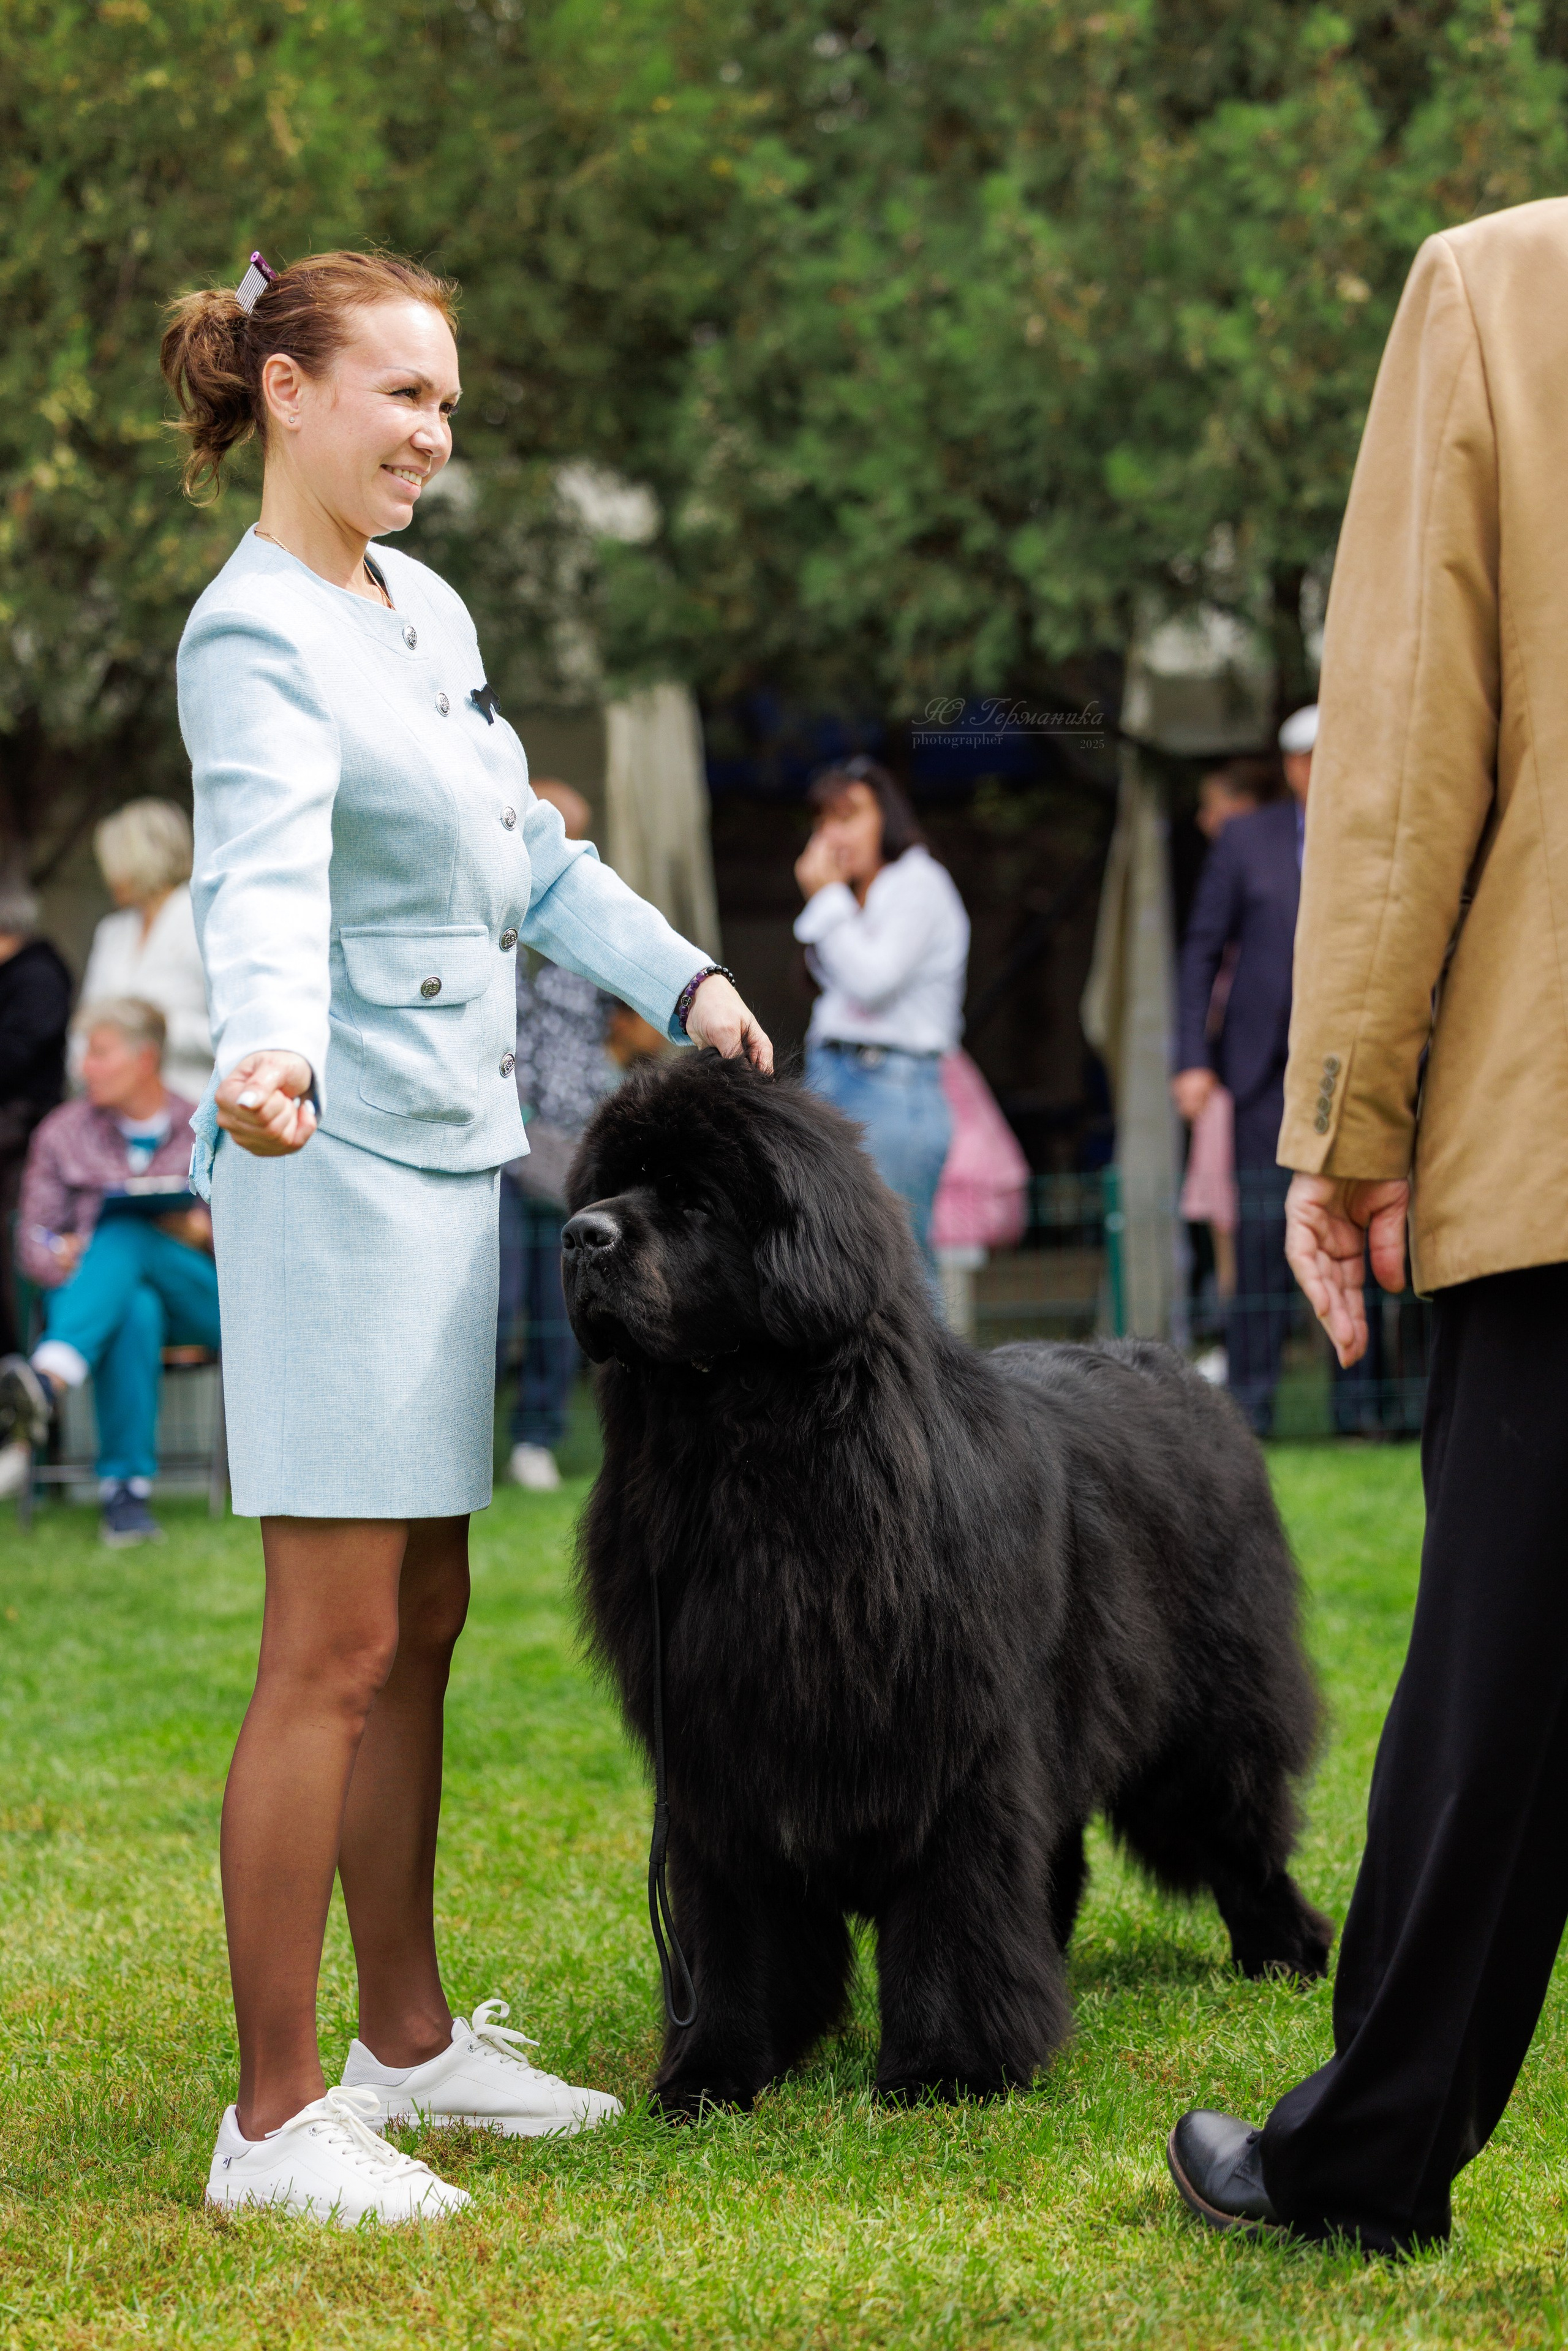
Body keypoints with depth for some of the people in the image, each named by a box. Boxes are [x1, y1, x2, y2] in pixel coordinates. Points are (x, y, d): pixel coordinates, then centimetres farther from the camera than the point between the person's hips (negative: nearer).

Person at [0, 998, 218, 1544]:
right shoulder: (63, 1132, 14)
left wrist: (202, 1232, -14)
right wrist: (60, 1258, -15)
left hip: (197, 1301, -1)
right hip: (92, 1297, 1)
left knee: (125, 1235, -35)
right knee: (136, 1312, -39)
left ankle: (50, 1378, -57)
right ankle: (124, 1489, -46)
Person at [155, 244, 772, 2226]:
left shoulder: (422, 610, 15)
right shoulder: (258, 637, -14)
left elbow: (524, 855, 26)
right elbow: (264, 875, -32)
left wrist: (679, 976, 20)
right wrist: (267, 1045, -49)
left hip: (449, 1158, 9)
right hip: (336, 1168, -9)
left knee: (421, 1622, 14)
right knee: (335, 1652, -9)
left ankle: (406, 2040, 23)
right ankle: (275, 2120, -5)